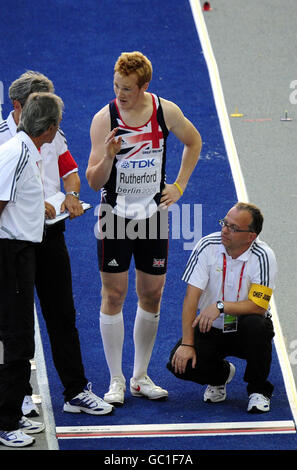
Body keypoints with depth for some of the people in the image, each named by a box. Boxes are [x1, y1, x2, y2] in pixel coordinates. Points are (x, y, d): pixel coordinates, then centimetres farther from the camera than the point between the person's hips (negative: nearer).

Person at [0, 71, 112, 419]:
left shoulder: (53, 134, 9)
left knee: (62, 315, 8)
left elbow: (70, 171, 19)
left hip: (51, 233, 5)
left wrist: (71, 194, -1)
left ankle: (76, 391, 13)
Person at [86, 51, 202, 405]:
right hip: (115, 215, -2)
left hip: (153, 214, 3)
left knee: (151, 295, 8)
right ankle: (116, 380, 8)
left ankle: (141, 377, 20)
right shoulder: (104, 118, -14)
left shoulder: (166, 111, -8)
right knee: (114, 296, 0)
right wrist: (108, 158, -33)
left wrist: (179, 186, 7)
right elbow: (93, 182, -13)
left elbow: (193, 142, 14)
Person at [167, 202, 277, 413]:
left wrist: (221, 306, -35)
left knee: (255, 324, -37)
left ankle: (258, 389, -10)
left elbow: (258, 306, -22)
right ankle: (221, 374, 14)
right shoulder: (207, 246, -12)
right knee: (179, 363, -23)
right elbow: (191, 297, -14)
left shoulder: (263, 257, -17)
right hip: (210, 330, 2)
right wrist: (187, 344, -20)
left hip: (245, 332, -2)